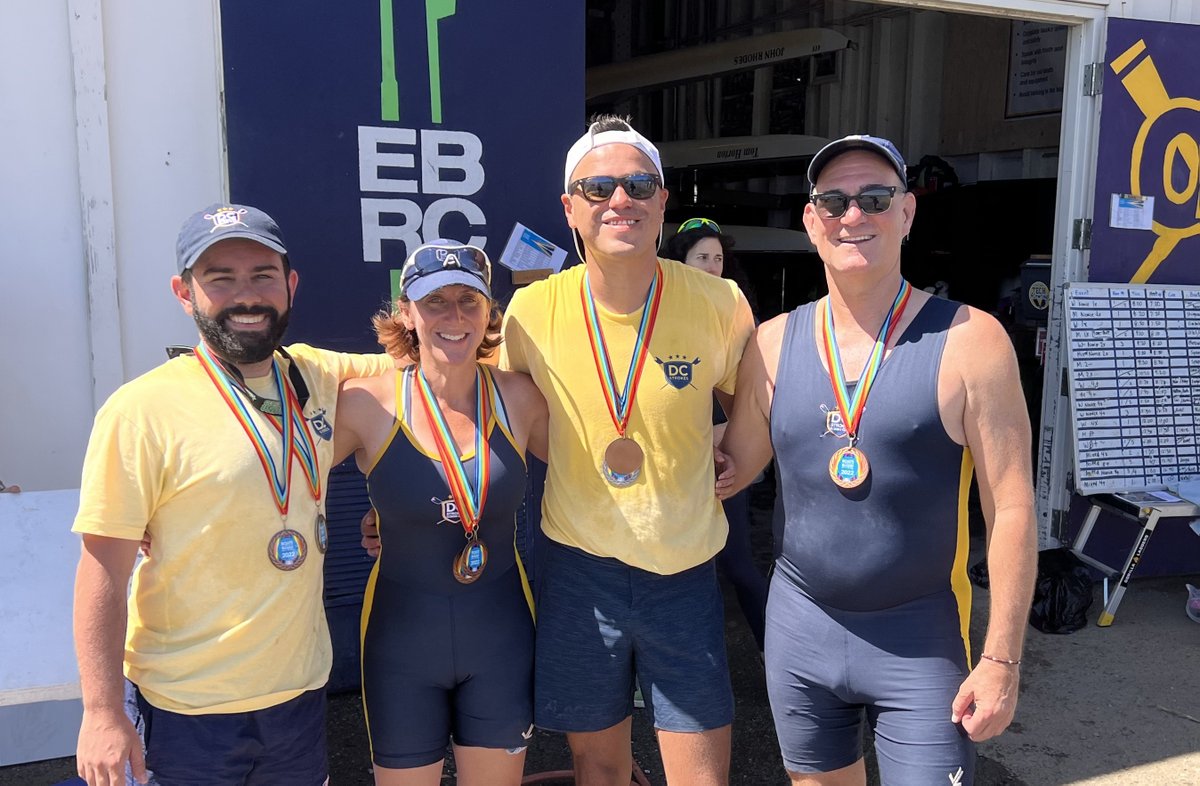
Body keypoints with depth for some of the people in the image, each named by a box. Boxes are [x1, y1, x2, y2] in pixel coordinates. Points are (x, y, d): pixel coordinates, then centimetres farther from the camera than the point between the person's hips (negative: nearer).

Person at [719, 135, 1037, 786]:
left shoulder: (968, 341, -11)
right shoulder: (774, 343, -2)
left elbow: (1010, 510, -10)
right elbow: (733, 465, 7)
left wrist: (1001, 659, -11)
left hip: (922, 637, -3)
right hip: (799, 623, 4)